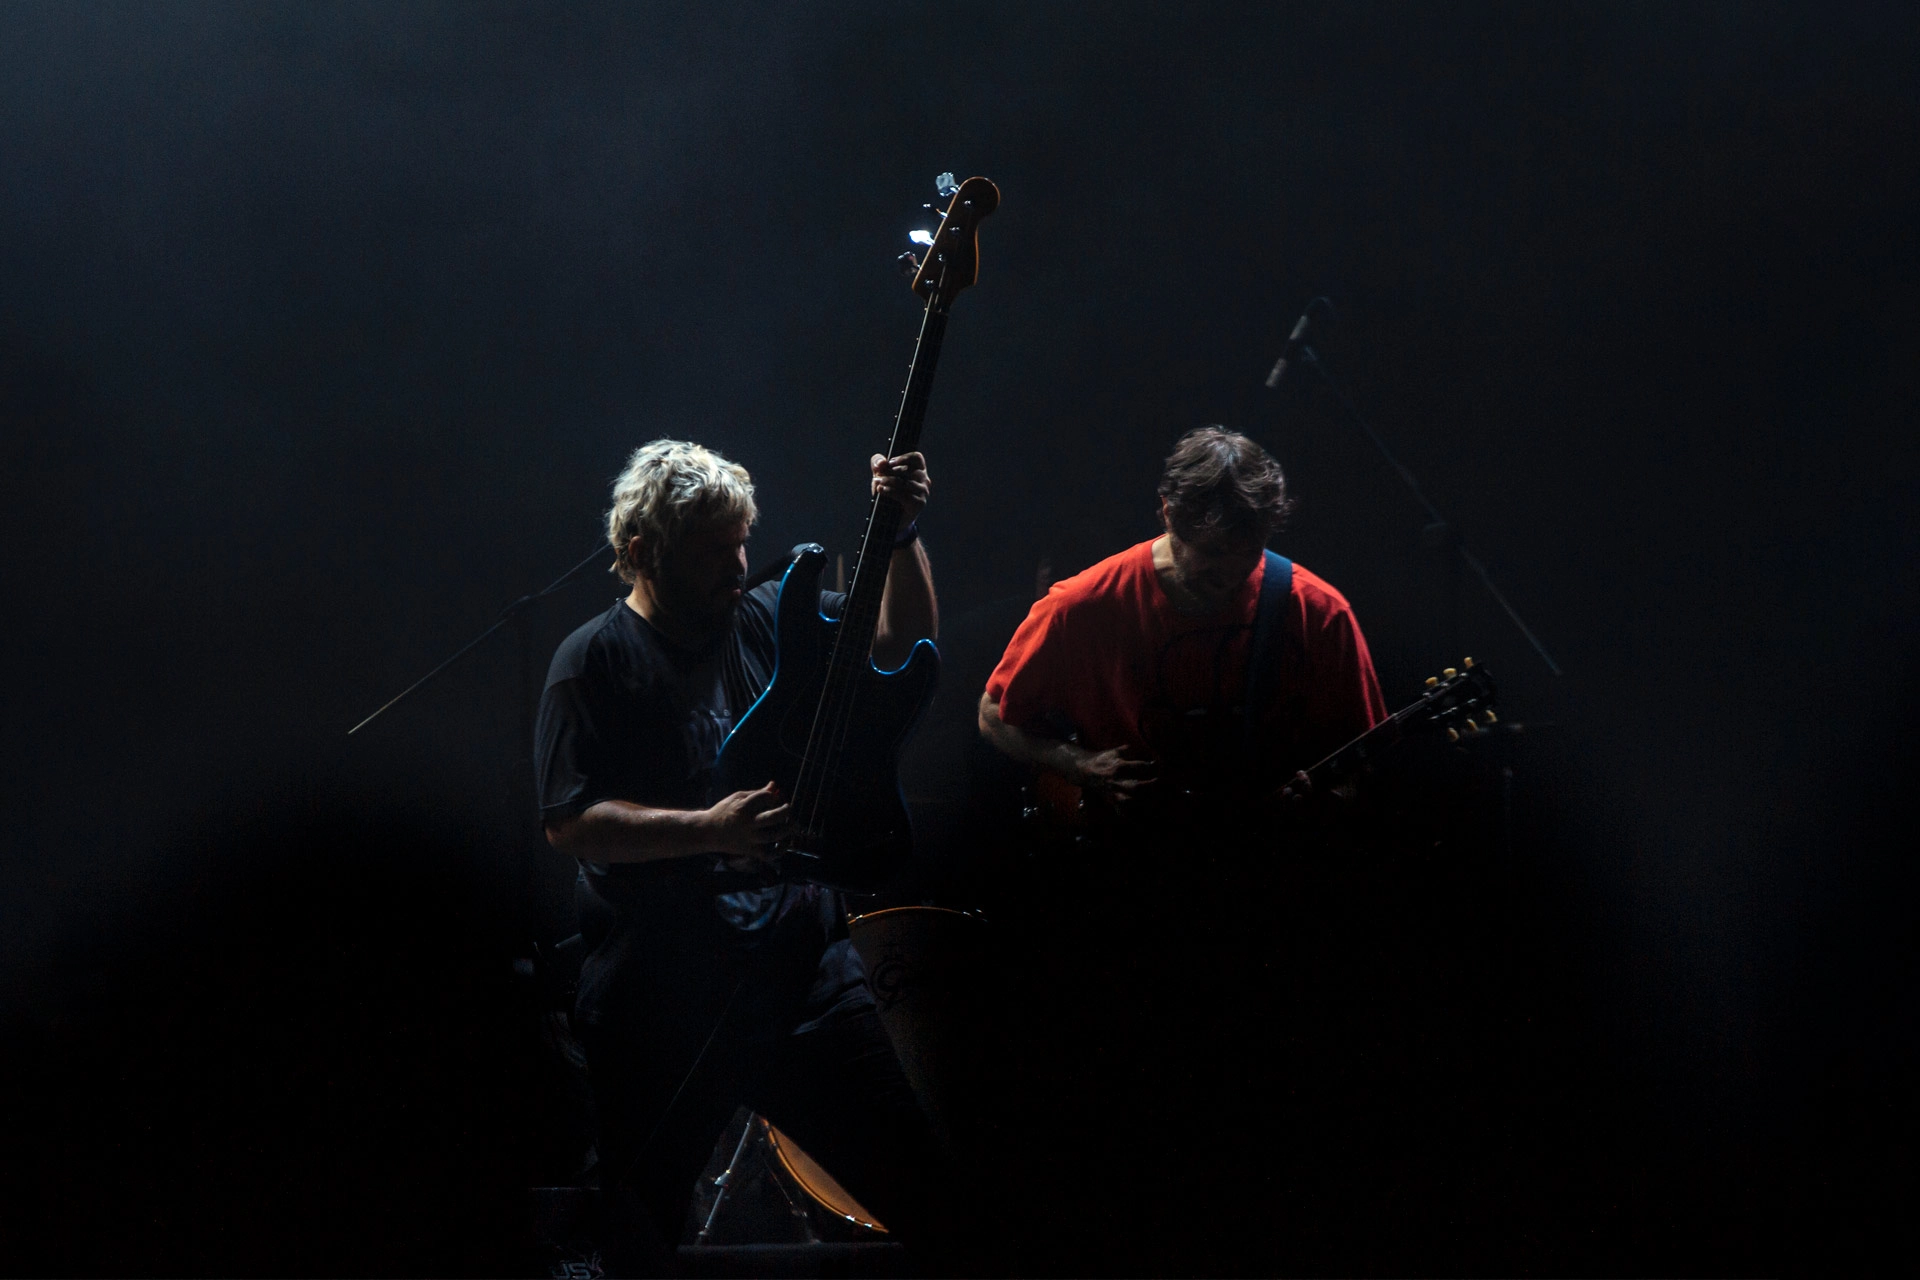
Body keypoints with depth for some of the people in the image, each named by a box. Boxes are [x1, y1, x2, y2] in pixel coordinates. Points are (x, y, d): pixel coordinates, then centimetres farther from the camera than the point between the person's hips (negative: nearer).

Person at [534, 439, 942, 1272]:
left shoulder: (768, 619, 9)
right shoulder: (597, 661, -6)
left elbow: (903, 637, 15)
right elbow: (569, 822, -13)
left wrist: (903, 532, -2)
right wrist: (709, 830, -21)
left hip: (802, 958, 4)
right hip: (661, 986, -4)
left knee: (921, 1189, 2)